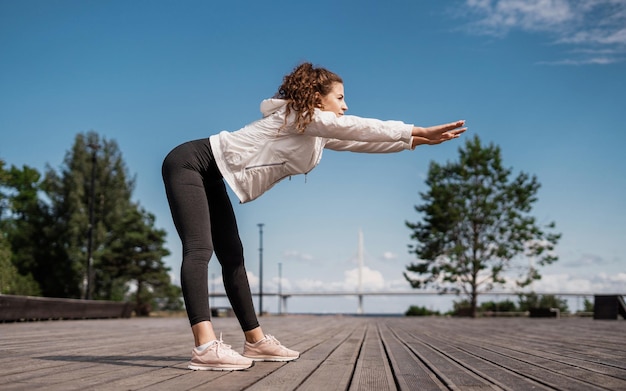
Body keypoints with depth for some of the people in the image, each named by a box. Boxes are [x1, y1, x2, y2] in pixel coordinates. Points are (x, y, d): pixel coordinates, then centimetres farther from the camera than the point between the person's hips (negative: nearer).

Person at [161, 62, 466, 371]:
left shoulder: (316, 132, 11)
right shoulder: (300, 115, -16)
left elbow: (358, 141, 9)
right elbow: (356, 127, -18)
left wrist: (419, 139, 6)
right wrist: (420, 131, -17)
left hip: (209, 178, 10)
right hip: (189, 163, -10)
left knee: (232, 256, 7)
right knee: (199, 250, -23)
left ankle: (255, 341, 12)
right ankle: (206, 347, -34)